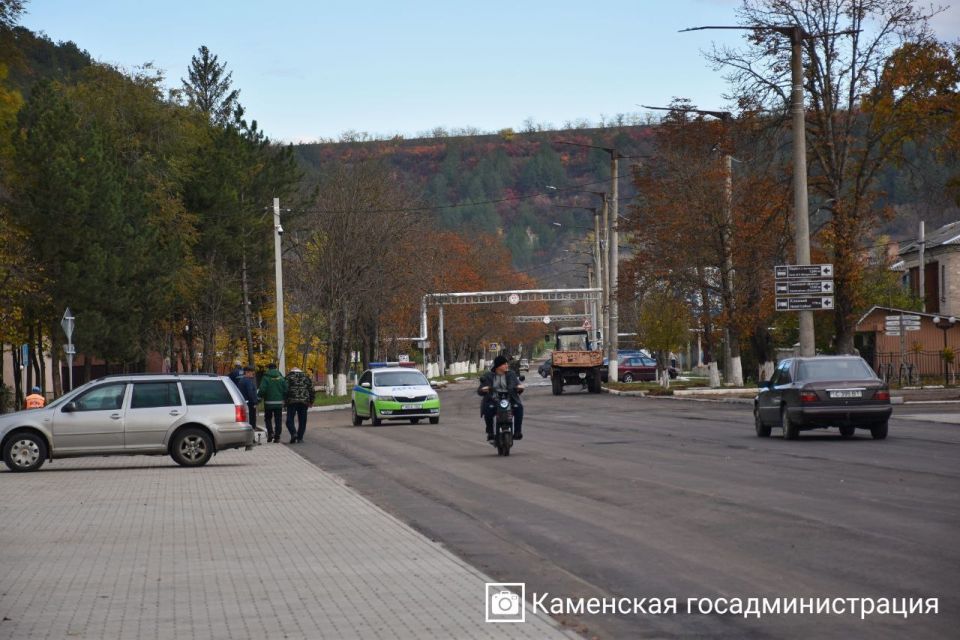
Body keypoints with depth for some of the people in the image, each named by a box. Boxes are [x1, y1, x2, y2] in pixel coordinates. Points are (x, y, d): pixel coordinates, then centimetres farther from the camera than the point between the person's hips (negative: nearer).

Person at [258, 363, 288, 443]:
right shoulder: (281, 378, 2)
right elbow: (286, 390, -1)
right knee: (278, 420, 7)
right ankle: (277, 437, 5)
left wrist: (260, 396, 5)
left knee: (268, 418, 14)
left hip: (269, 402, -2)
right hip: (279, 403, 2)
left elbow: (262, 390, -14)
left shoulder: (266, 378, -7)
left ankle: (270, 433, -4)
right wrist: (283, 398, 15)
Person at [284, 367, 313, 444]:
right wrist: (311, 401, 14)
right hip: (304, 402, 2)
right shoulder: (306, 377, 13)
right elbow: (311, 389, 9)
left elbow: (285, 389, -3)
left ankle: (293, 433, -19)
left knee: (290, 420, 2)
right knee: (302, 420, 10)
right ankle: (300, 438, 8)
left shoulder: (289, 377, 5)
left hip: (292, 401, -2)